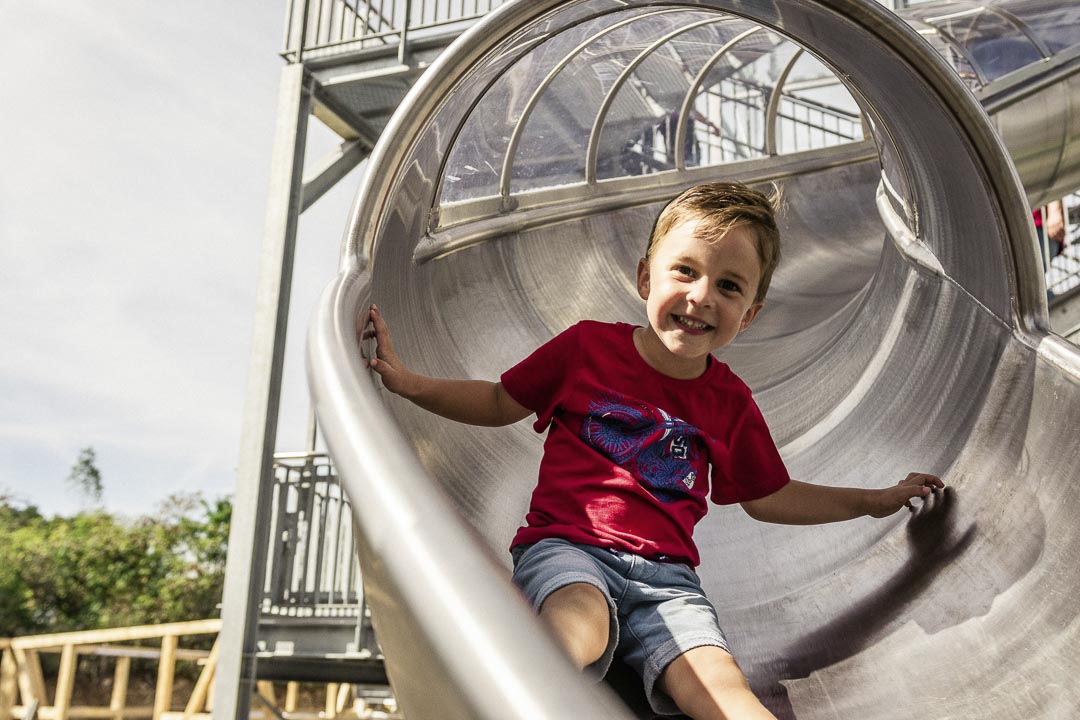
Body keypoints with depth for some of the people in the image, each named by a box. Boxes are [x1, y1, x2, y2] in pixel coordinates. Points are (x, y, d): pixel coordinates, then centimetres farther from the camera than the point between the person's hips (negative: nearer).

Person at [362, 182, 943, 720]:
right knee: (582, 628, -39)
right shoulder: (588, 345, 6)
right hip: (564, 545, -2)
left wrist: (875, 501, 28)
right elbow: (500, 403, 18)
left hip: (665, 573, 2)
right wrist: (406, 382, 7)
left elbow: (768, 498, 27)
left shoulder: (729, 402, 13)